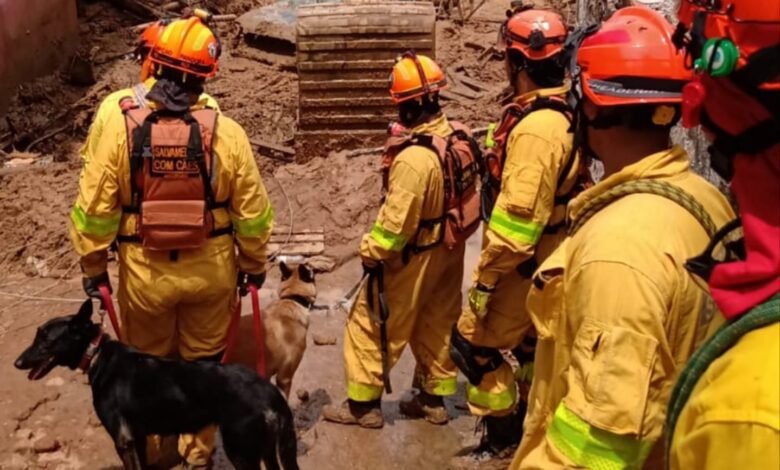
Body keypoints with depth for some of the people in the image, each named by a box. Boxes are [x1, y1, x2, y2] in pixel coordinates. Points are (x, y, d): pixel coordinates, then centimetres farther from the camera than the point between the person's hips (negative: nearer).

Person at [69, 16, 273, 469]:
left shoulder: (121, 127, -12)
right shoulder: (226, 132, -12)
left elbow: (95, 209, -8)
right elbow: (252, 213, -6)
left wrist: (93, 266, 6)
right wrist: (254, 263, 10)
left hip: (145, 270, 0)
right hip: (210, 269, 0)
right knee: (204, 364, 18)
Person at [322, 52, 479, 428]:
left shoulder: (413, 158, -29)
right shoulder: (459, 137, -3)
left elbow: (396, 220, -25)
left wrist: (371, 251, -11)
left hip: (413, 257, -8)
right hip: (448, 250, 8)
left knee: (370, 324, 6)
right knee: (436, 323, 19)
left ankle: (363, 403, 16)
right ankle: (434, 398, 31)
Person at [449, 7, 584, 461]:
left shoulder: (535, 126, -27)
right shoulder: (562, 114, 4)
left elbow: (519, 218, -28)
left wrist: (485, 277, -21)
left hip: (524, 264, -10)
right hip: (548, 257, 10)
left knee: (474, 342, 2)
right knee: (527, 339, 23)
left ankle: (505, 430, 15)